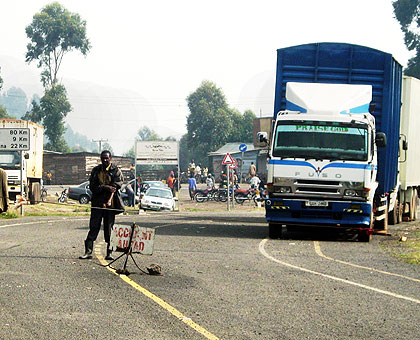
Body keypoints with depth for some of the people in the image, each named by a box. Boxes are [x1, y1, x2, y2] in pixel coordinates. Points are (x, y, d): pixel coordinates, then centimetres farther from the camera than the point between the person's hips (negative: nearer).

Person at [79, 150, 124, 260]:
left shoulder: (116, 171, 3)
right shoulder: (96, 171, 11)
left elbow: (115, 187, -8)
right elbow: (92, 186, 2)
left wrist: (109, 201, -23)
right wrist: (105, 187, -15)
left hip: (110, 205, -2)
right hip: (97, 203, 2)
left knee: (109, 229, 0)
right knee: (93, 227, -2)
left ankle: (109, 252, 4)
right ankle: (88, 251, -1)